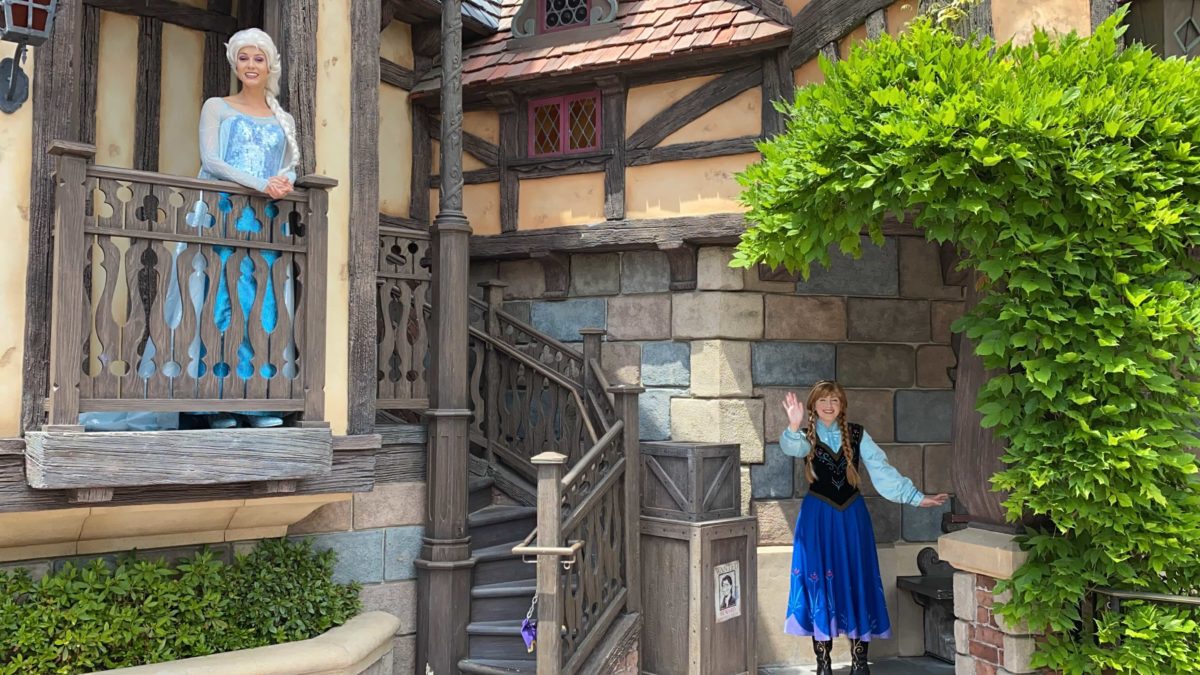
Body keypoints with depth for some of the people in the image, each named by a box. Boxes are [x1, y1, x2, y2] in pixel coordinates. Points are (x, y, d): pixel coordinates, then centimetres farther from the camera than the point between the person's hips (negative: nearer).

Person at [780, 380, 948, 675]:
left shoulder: (856, 434, 3)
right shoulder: (807, 436, -2)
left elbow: (882, 470, -4)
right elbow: (791, 447, -27)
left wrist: (916, 497, -14)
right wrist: (794, 426, -49)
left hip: (852, 516, 2)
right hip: (818, 518, -1)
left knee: (857, 579, 3)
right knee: (819, 580, 0)